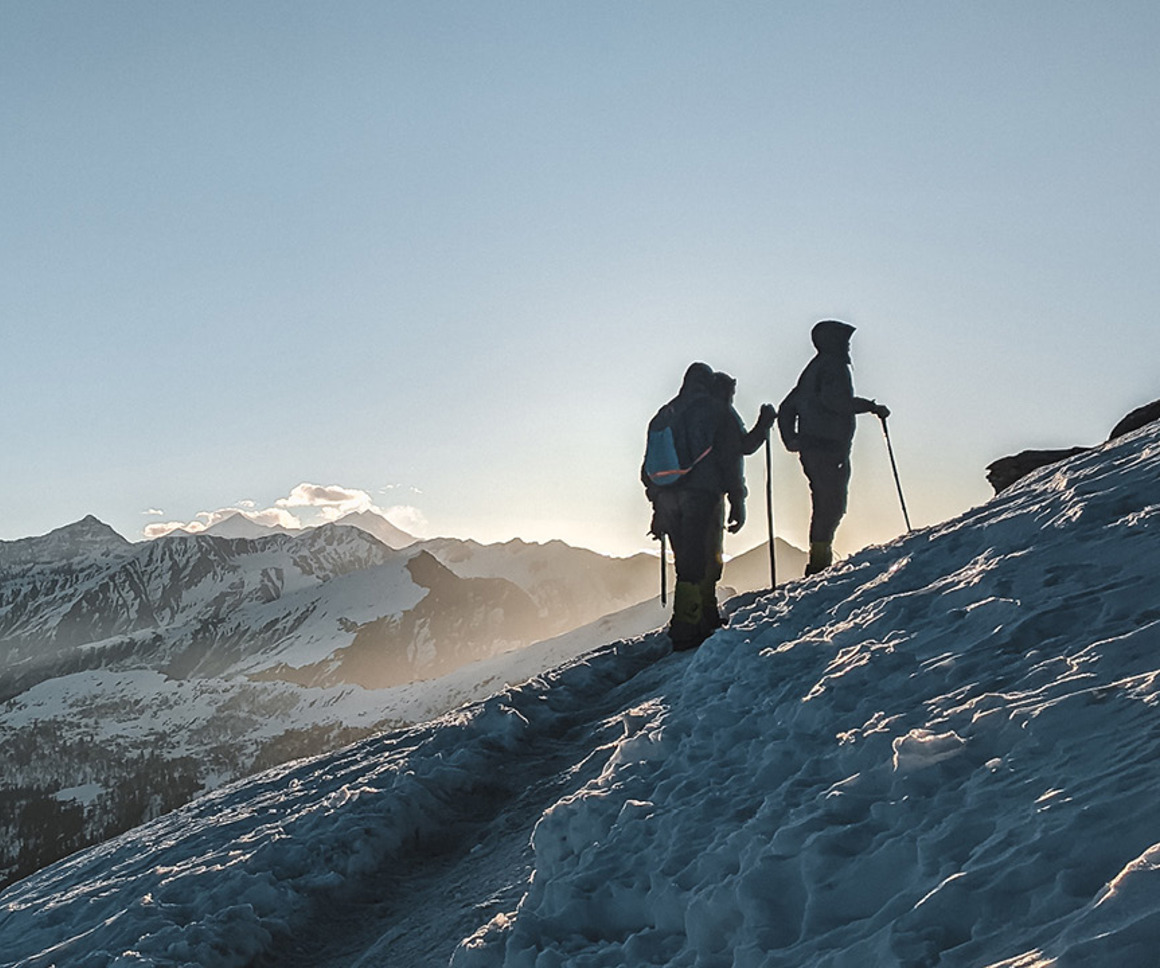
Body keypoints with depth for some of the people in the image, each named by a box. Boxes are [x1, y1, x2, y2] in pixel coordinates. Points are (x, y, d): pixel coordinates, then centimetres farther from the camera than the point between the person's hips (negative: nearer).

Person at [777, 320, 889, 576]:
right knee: (832, 504, -10)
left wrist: (791, 440, 17)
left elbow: (787, 407, 24)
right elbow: (833, 399, -24)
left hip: (810, 448, 9)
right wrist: (870, 407, -17)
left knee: (825, 506, 12)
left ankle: (818, 561, 11)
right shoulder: (834, 366, -5)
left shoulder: (812, 369, 23)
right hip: (829, 449, -9)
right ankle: (819, 559, -16)